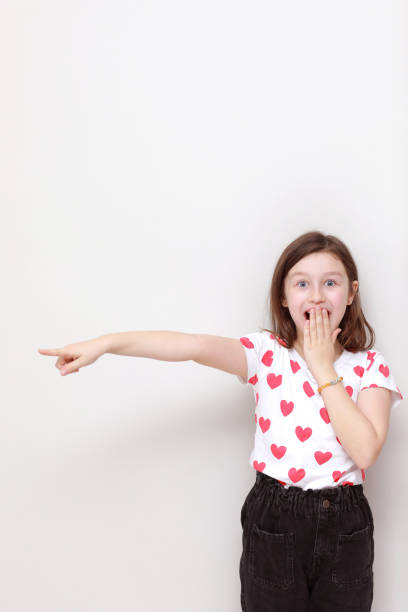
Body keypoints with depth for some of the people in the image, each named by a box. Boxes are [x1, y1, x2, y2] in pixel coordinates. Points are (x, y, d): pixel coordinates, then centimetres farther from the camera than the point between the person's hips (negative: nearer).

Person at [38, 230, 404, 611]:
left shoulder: (369, 366, -4)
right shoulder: (267, 354, -7)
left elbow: (365, 451, -17)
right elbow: (197, 345, -23)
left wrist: (323, 369, -16)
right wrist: (107, 343, -37)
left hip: (344, 526, 1)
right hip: (273, 521, -1)